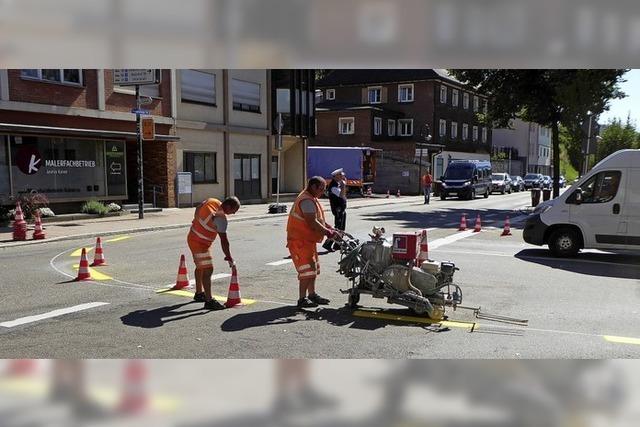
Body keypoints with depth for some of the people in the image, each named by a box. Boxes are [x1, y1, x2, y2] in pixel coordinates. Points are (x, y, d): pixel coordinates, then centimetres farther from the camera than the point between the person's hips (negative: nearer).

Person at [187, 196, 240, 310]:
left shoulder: (212, 201, -6)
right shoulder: (221, 218, -29)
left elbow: (198, 208, 12)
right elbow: (224, 240, -26)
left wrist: (197, 221, 26)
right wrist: (229, 257, -20)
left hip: (193, 237, 10)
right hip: (200, 243, -10)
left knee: (200, 267, 22)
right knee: (208, 270, -13)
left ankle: (199, 293, 38)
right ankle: (209, 301, -14)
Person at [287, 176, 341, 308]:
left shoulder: (311, 199, 16)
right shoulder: (307, 200, -20)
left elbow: (319, 219, 18)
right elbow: (312, 223, -28)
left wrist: (331, 229, 6)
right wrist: (328, 232, -24)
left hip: (308, 240, 11)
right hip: (300, 240, -11)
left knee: (313, 268, 18)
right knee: (307, 270, -11)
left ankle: (312, 294, 29)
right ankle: (302, 299, -6)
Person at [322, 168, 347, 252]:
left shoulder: (338, 184, 11)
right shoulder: (333, 186, -19)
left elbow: (343, 194, 19)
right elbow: (341, 195, -27)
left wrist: (344, 184, 9)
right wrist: (343, 185, -23)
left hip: (342, 208, 10)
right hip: (338, 209, -10)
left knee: (342, 227, 15)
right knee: (338, 227, -10)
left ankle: (338, 244, 23)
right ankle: (328, 244, -7)